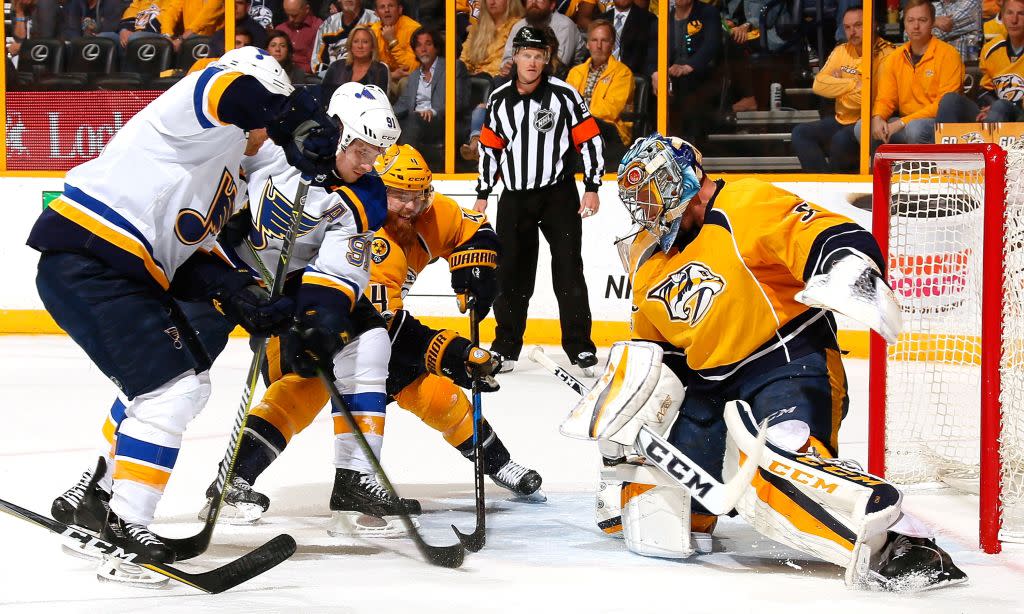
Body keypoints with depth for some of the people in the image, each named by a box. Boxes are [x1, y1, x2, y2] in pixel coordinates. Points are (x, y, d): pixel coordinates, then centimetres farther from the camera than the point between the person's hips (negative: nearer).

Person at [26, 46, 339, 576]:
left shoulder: (225, 179, 24)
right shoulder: (194, 119, -5)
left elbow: (190, 258, 16)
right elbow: (246, 77, -27)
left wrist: (242, 298, 1)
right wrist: (303, 126, -19)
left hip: (126, 272, 11)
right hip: (86, 265, -11)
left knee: (188, 383, 19)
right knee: (172, 387, -14)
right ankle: (124, 524, -12)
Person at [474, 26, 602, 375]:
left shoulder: (564, 95, -7)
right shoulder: (499, 100, 5)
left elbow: (589, 139, -5)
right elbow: (490, 147, 13)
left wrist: (592, 187, -9)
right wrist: (483, 195, 13)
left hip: (559, 194, -3)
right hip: (515, 198, 3)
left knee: (568, 269, -5)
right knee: (512, 274, 7)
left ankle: (579, 347, 0)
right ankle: (507, 346, 17)